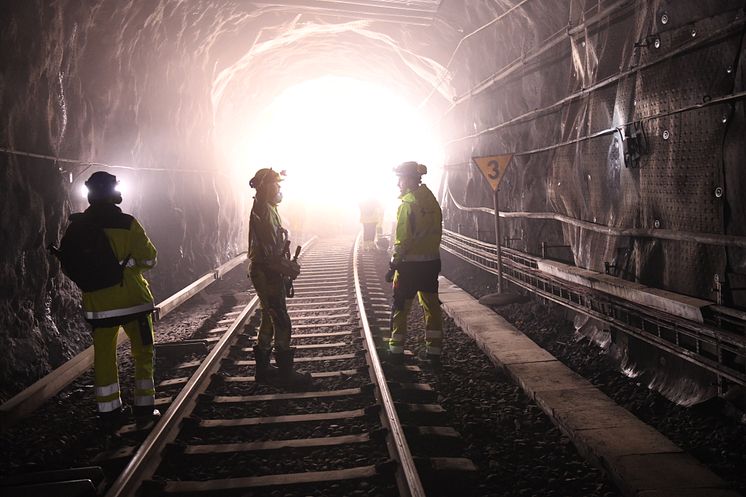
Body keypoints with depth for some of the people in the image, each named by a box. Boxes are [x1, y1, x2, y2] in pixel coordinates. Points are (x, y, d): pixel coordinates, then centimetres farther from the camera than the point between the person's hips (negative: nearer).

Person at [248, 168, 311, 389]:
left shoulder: (268, 209, 14)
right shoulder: (264, 211, -18)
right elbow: (268, 254, -23)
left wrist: (288, 265, 11)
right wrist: (288, 269, -16)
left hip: (269, 273, 10)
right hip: (267, 274, -10)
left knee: (269, 320, 16)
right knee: (282, 323, -5)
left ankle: (263, 368, 25)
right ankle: (286, 373, 2)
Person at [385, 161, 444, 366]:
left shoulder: (408, 203, -15)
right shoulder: (431, 200, 7)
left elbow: (403, 239, -18)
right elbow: (436, 232, 10)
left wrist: (393, 265, -12)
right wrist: (430, 253, 17)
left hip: (410, 264, -6)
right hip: (432, 262, 7)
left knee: (400, 307, 7)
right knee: (432, 306, 12)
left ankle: (396, 350, 13)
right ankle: (434, 351, 15)